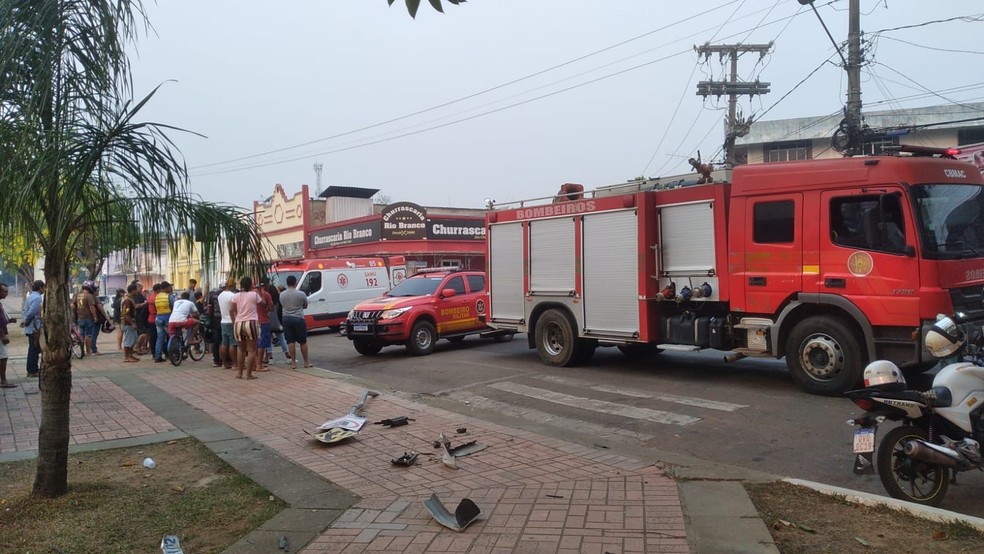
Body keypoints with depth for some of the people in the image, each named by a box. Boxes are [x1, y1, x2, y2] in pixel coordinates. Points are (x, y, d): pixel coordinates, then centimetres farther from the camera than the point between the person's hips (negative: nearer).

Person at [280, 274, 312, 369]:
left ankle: (293, 363, 6)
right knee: (303, 342, 8)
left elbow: (282, 306, 11)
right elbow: (305, 306, 6)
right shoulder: (301, 294, -8)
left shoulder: (282, 295, 0)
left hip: (286, 319, 3)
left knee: (290, 342, 6)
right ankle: (306, 362, 15)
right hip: (298, 319, -3)